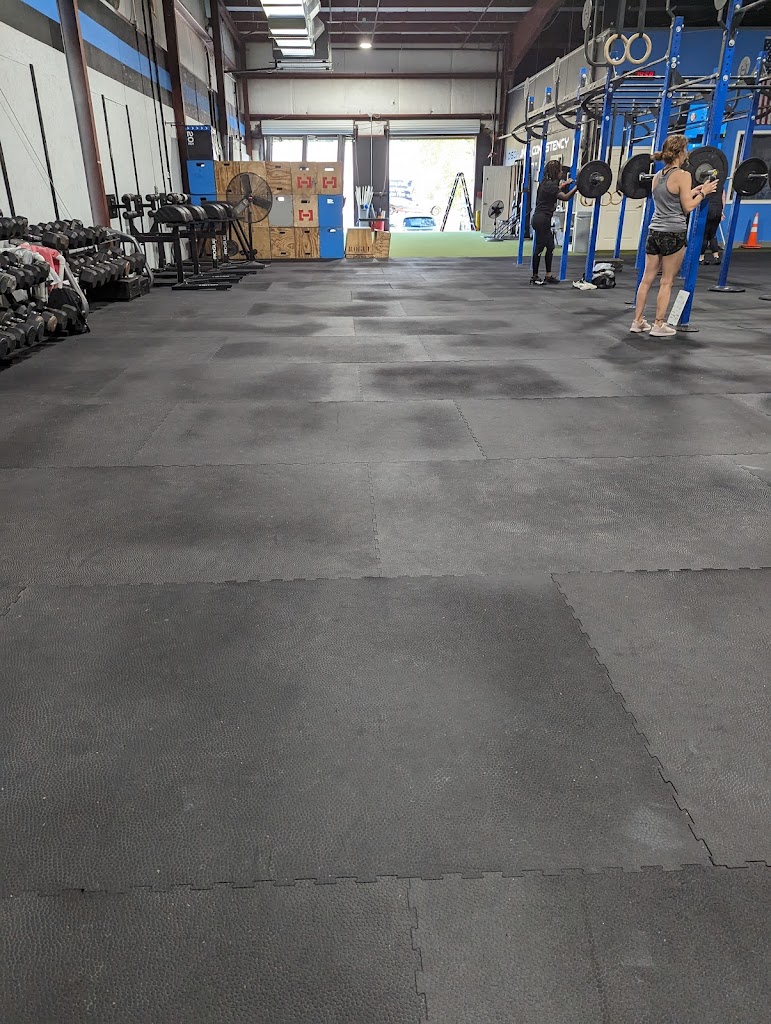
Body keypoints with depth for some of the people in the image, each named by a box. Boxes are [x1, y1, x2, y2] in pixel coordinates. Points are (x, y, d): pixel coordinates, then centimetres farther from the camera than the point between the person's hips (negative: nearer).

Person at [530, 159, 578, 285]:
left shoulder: (546, 182, 14)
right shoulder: (550, 185, -15)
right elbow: (565, 197, -26)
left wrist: (563, 184, 42)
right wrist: (577, 187, -32)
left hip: (541, 219, 10)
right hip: (542, 219, -10)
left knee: (550, 247, 12)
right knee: (539, 248, -4)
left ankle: (549, 276, 16)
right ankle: (534, 277, 2)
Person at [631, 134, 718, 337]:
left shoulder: (657, 176, 13)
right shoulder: (682, 175, -10)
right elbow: (687, 207, -10)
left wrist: (693, 191, 22)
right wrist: (703, 193, 1)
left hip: (654, 232, 7)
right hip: (673, 234, -7)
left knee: (647, 279, 8)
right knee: (666, 282, -1)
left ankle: (638, 322, 11)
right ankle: (659, 325, 2)